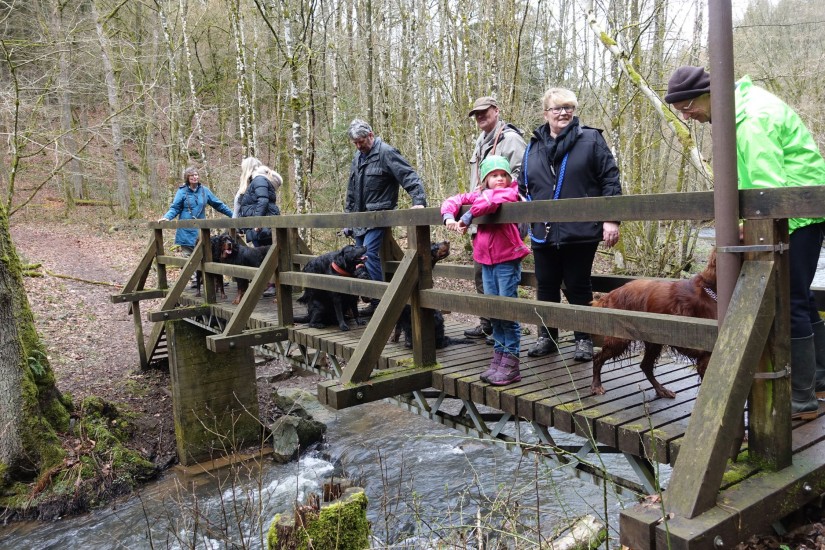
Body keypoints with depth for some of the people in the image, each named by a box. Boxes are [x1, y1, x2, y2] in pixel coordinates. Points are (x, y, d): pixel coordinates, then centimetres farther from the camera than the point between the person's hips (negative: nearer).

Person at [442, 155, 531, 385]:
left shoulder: (510, 192, -7)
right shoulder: (478, 194, 12)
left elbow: (491, 200, -27)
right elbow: (455, 200, 11)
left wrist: (468, 216, -21)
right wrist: (449, 216, -8)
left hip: (507, 259, -6)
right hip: (486, 260, 6)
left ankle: (510, 363, -1)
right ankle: (499, 356, 21)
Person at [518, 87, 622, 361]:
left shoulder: (590, 139, 1)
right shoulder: (534, 146, 12)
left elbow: (610, 179, -3)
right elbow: (523, 187, 19)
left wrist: (611, 219, -10)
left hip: (580, 232, -4)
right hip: (543, 233, 4)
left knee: (578, 287, 6)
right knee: (546, 286, 12)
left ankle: (584, 339, 20)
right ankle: (547, 336, 27)